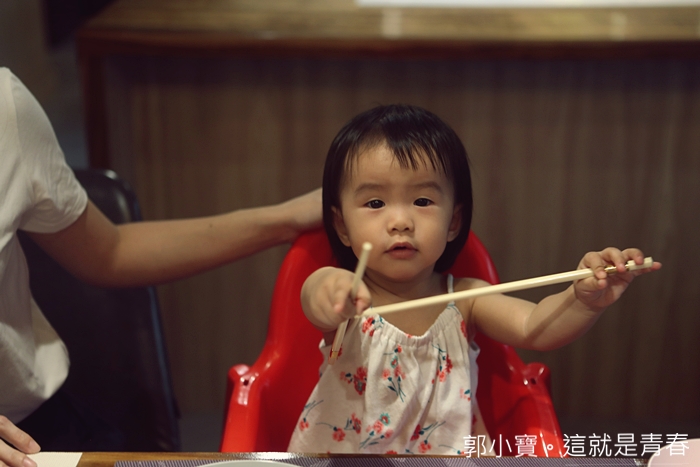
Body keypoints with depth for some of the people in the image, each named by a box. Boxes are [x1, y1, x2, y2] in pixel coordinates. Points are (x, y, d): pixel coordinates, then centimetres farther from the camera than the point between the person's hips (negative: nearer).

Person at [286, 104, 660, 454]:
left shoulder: (463, 301, -2)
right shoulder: (348, 298, -12)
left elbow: (533, 328, -13)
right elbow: (315, 299, -33)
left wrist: (585, 300, -33)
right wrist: (326, 287, -56)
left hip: (445, 449, 2)